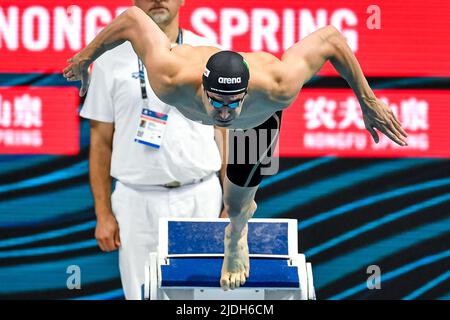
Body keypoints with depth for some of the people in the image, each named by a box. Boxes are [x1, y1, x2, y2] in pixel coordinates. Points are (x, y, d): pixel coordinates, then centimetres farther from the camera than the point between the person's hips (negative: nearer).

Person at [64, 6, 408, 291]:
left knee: (238, 204, 10)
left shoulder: (277, 87, -51)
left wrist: (368, 102, -27)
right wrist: (85, 57, -19)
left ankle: (236, 238, 48)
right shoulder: (172, 80, -51)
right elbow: (132, 18, -36)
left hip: (256, 123, 0)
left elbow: (331, 37, -36)